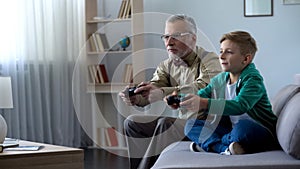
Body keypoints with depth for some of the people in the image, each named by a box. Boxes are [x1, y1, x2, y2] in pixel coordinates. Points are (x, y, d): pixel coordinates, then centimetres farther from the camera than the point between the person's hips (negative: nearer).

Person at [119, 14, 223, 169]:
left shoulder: (210, 61, -11)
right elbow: (149, 90, -4)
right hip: (183, 121, 7)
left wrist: (162, 93, -43)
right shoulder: (167, 65, 11)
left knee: (166, 123, -31)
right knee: (132, 122, -4)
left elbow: (202, 89, -31)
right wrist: (135, 97, -30)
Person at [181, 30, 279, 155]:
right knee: (191, 124, -2)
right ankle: (225, 148, -25)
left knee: (242, 127, -40)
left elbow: (240, 105, -32)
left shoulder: (253, 79, -15)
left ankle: (208, 143, -12)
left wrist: (204, 103, -44)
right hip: (233, 129, 7)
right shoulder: (218, 80, 9)